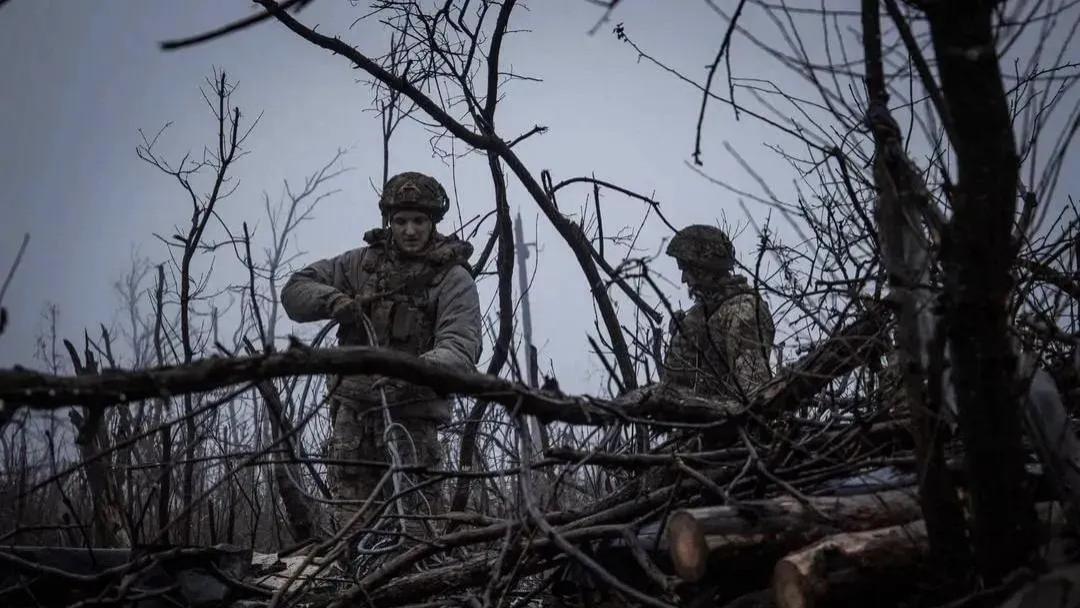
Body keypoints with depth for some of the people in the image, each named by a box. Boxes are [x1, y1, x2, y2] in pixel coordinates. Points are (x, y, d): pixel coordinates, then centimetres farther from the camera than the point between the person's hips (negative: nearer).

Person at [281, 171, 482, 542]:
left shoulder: (453, 278, -2)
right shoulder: (365, 261, 11)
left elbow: (461, 348, -16)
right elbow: (295, 289, 16)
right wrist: (332, 300, -6)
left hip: (410, 410, -4)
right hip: (352, 403, 4)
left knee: (415, 517, -9)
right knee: (351, 513, 3)